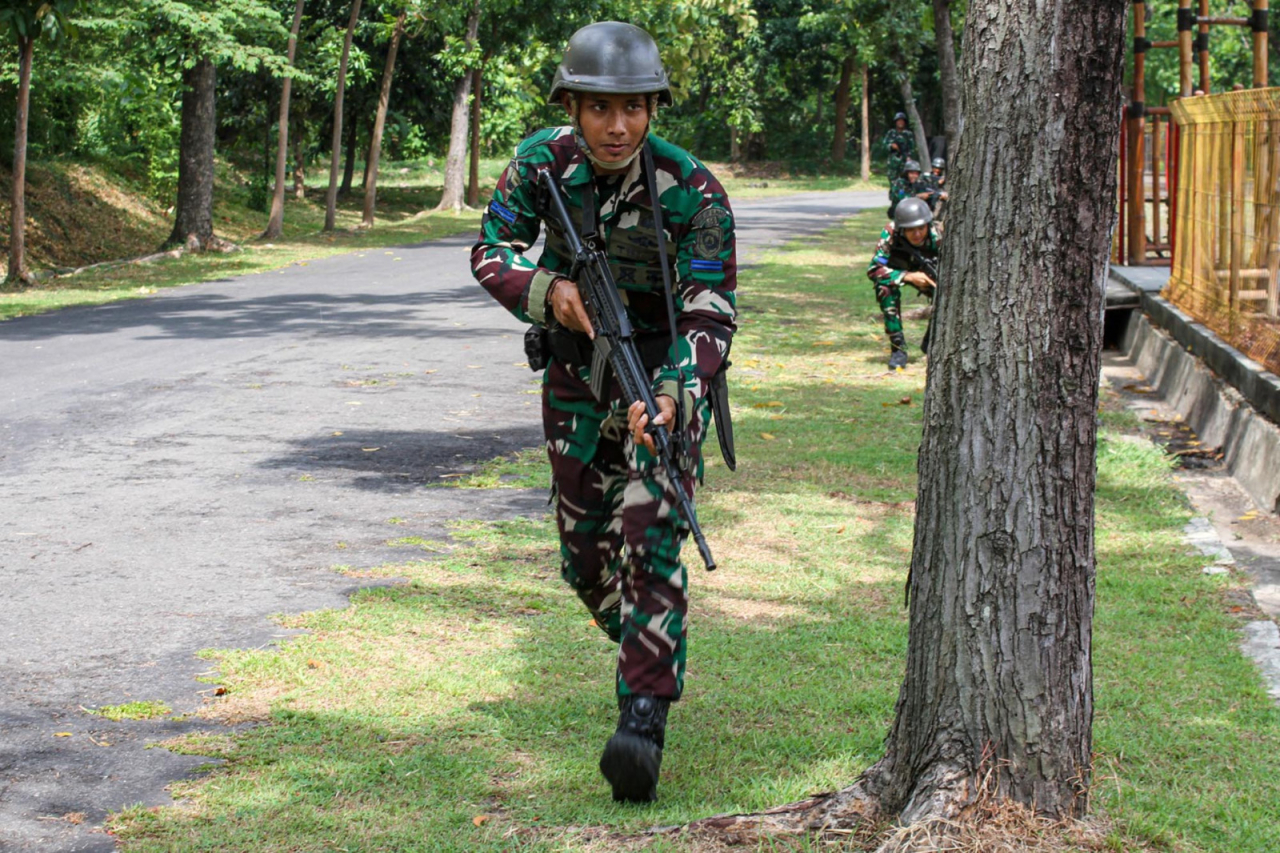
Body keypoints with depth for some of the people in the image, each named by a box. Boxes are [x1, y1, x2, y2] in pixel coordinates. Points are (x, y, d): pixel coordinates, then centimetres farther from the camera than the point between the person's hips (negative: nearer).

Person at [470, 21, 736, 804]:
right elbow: (491, 250, -4)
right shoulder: (543, 161, -14)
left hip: (665, 372, -4)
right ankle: (650, 649, 39)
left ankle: (644, 720, -22)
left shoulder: (693, 193, -25)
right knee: (585, 550, 11)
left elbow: (710, 316, -27)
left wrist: (672, 395, -44)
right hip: (576, 366, 4)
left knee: (649, 535, -20)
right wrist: (547, 289, -25)